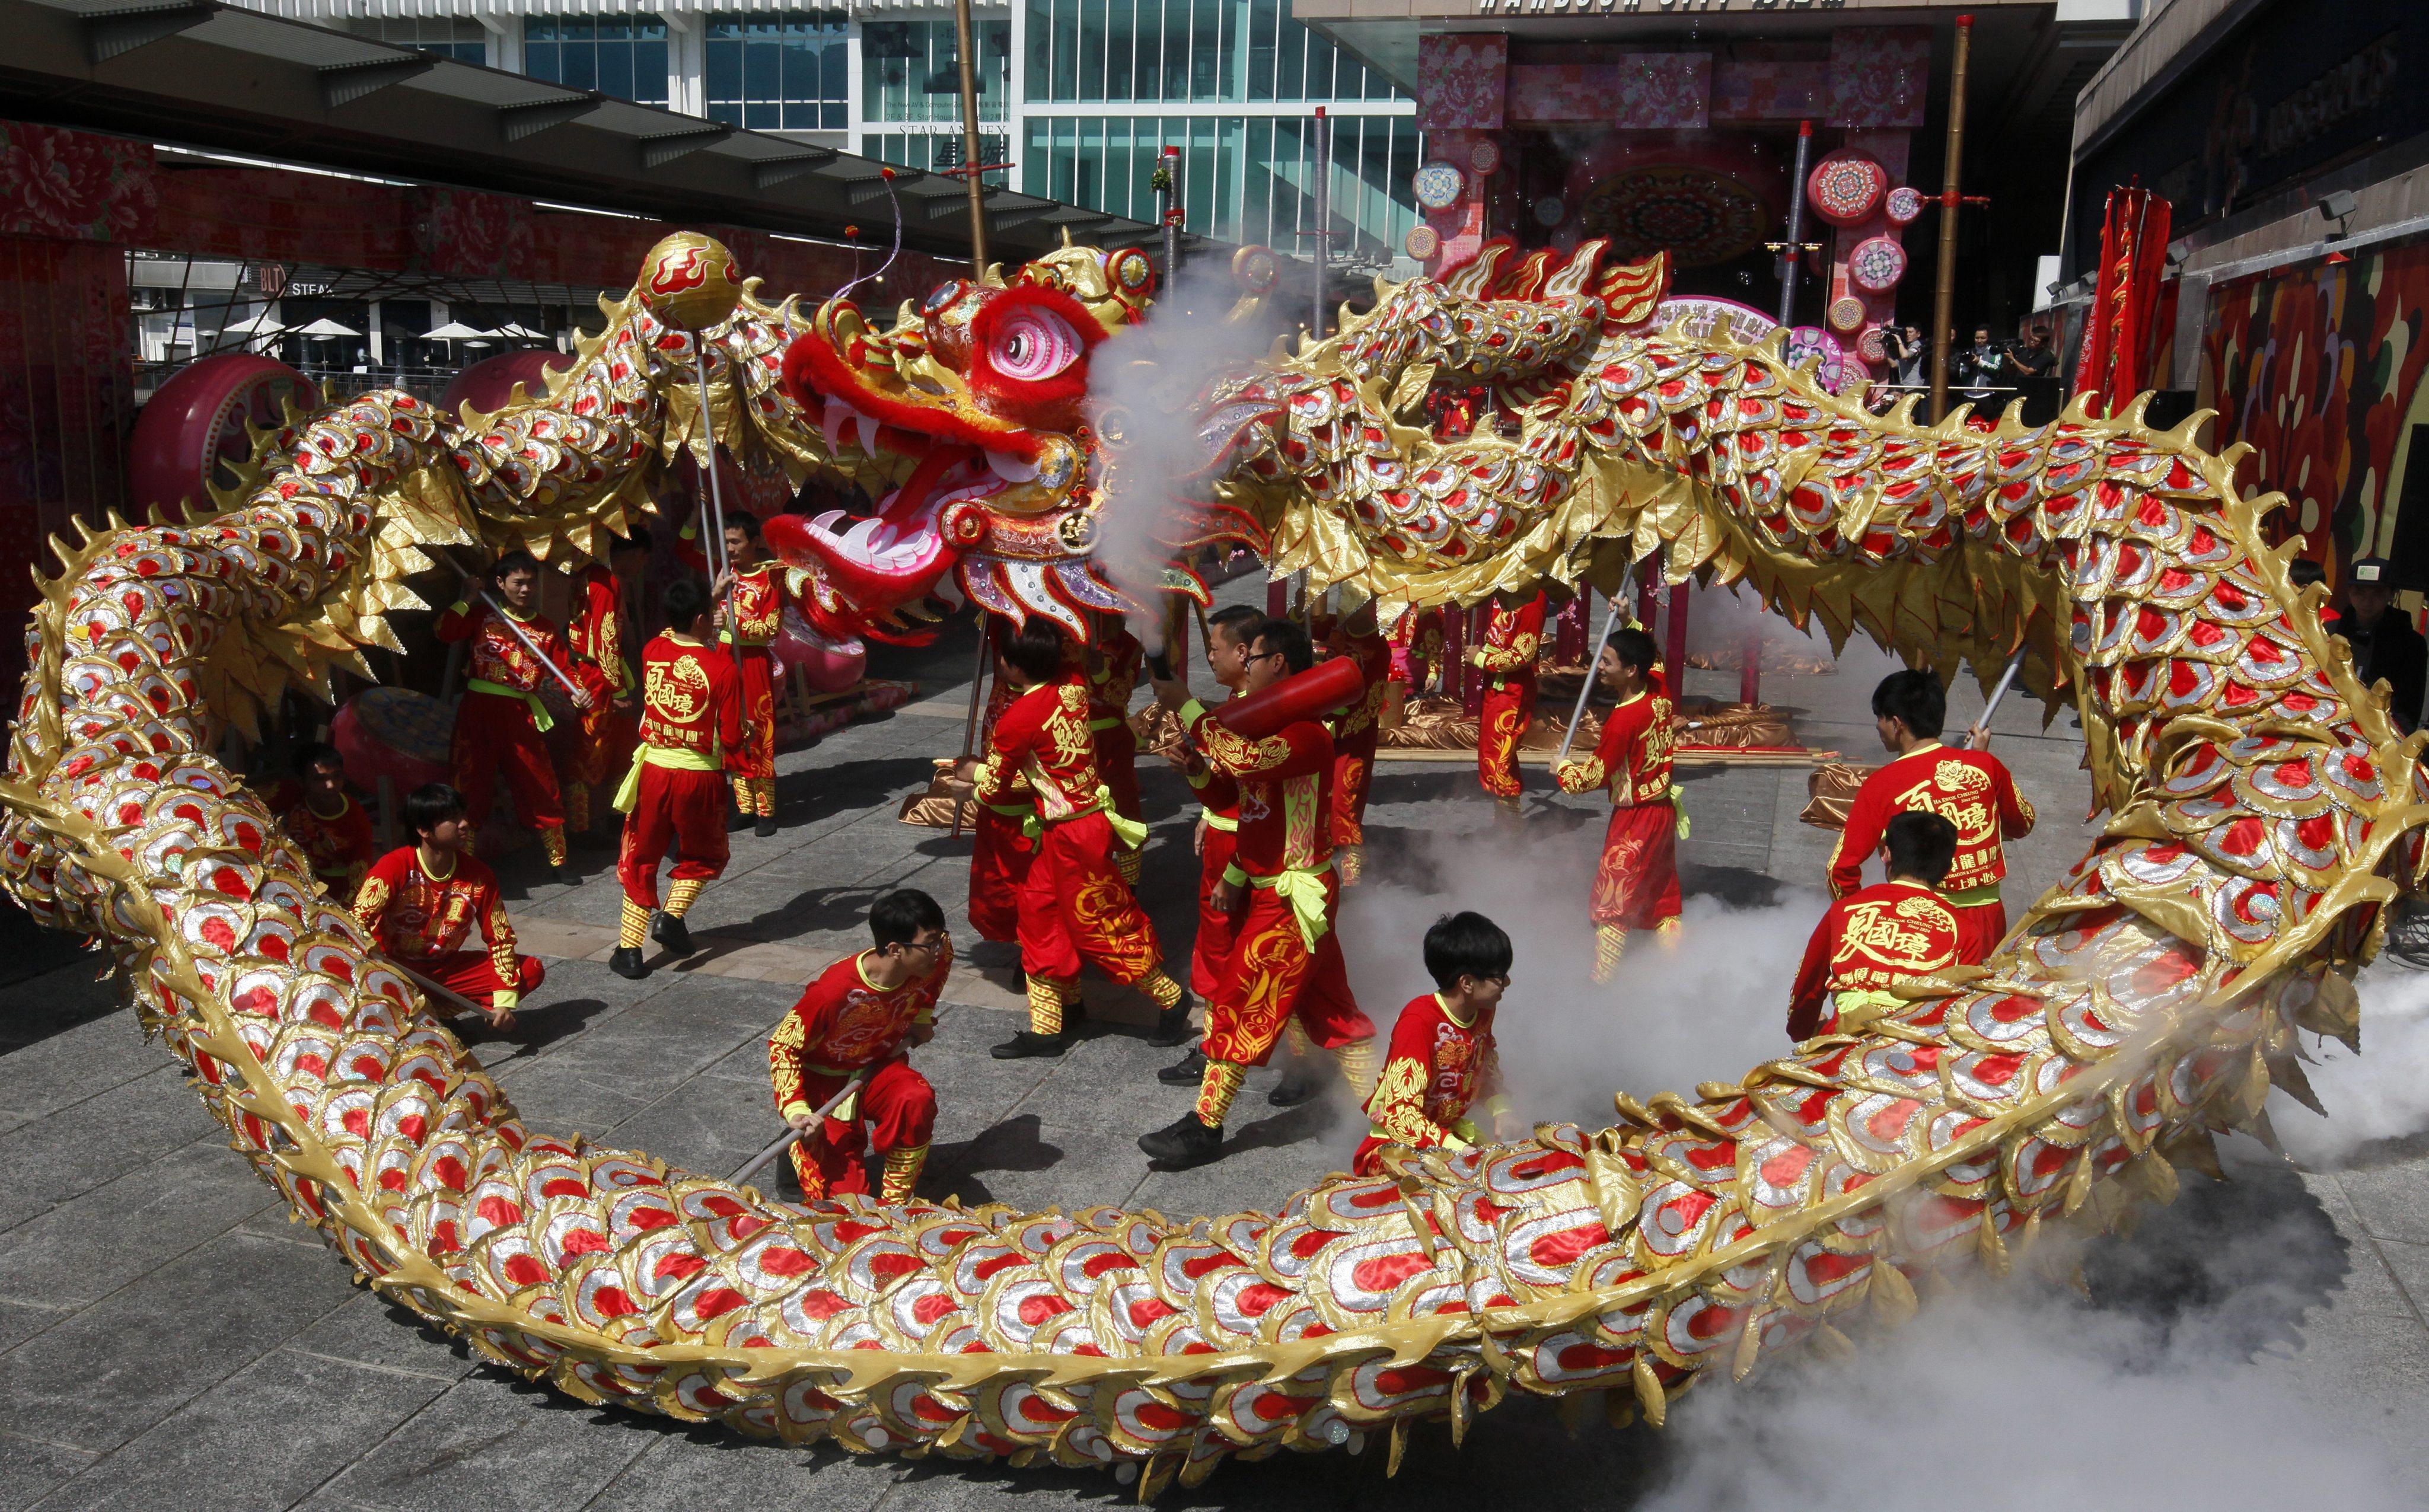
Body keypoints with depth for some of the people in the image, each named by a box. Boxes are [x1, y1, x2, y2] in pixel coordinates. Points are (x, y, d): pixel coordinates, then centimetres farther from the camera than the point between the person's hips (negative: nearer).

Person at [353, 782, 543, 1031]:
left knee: (531, 970, -14)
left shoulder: (479, 876, -6)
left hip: (445, 970, 5)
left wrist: (504, 1001, -14)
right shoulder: (395, 866, -16)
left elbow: (501, 939, -3)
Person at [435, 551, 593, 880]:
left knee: (540, 787, 3)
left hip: (520, 714, 1)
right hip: (479, 710, -1)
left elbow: (564, 668, 3)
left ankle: (557, 860, 16)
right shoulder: (482, 615, 4)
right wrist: (466, 599, -13)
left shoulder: (545, 627, 8)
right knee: (472, 783, 4)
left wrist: (579, 692, -15)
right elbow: (445, 632, -12)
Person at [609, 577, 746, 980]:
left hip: (653, 771, 3)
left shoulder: (652, 651, -3)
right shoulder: (723, 668, -17)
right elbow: (731, 739, -12)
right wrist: (748, 736, 11)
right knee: (702, 856, 22)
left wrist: (711, 598, 31)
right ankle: (672, 916, 3)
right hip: (700, 777, -3)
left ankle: (629, 948, 12)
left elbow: (678, 633, 23)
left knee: (640, 860, 15)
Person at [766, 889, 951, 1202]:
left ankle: (894, 1203, -13)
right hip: (827, 1080, -4)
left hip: (881, 1065, 4)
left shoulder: (935, 956, -18)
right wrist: (797, 1110, -32)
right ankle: (805, 1143, 17)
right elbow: (782, 1046, -22)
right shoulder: (835, 991, -34)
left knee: (918, 1100, -33)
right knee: (845, 1197, -14)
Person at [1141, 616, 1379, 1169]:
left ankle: (1205, 1127, 5)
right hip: (1274, 890, 10)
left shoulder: (1305, 733, -21)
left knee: (1239, 1005, -4)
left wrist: (1184, 706, -28)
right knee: (1329, 1003, 16)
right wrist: (1235, 874, 14)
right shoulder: (1273, 726, 12)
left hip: (1293, 899, -10)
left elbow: (1240, 759, -39)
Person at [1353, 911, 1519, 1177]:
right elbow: (1399, 1112, -30)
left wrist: (1501, 1112, 0)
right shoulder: (1418, 1022, -26)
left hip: (1451, 1131, 8)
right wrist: (1460, 1150, -35)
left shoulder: (1483, 1013, 0)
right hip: (1396, 1140, -8)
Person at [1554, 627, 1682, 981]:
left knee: (1610, 905, 2)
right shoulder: (1661, 695, -4)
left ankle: (1602, 981, 8)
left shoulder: (1623, 719, -26)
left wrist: (1563, 770, 2)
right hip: (1664, 810, 8)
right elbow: (1653, 658, 20)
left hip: (1634, 820, -8)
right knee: (1664, 899, 19)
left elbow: (1595, 775, -16)